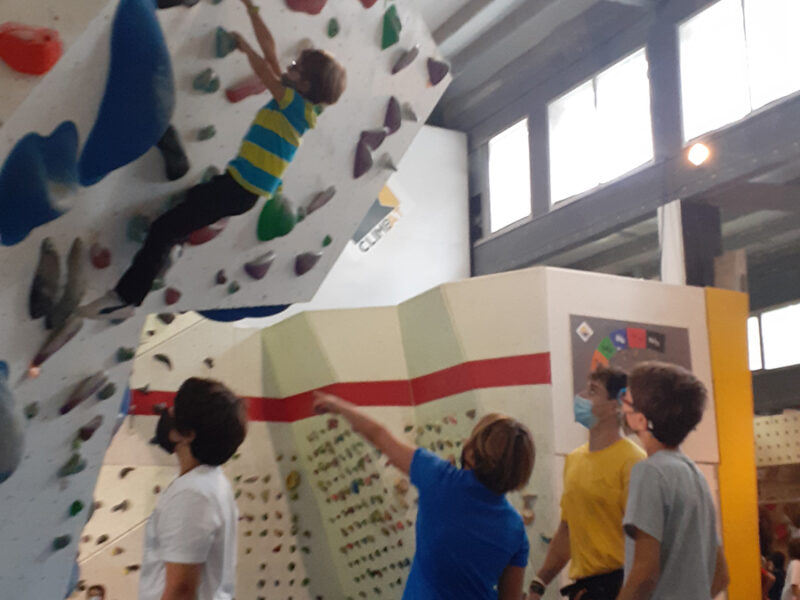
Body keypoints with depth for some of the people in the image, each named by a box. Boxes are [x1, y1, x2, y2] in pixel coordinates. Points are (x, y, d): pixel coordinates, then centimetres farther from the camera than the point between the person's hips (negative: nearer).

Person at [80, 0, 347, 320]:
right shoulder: (293, 103, 11)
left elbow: (264, 71, -17)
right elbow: (270, 51, 11)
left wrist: (244, 45, 0)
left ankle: (125, 298, -4)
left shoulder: (298, 106, -11)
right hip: (238, 182, 10)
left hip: (240, 189, -10)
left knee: (165, 228, -10)